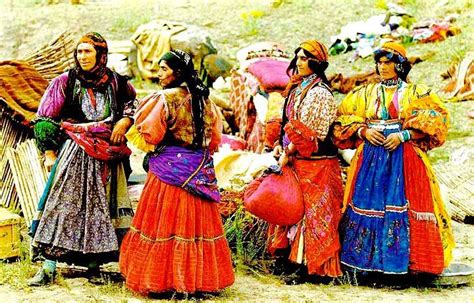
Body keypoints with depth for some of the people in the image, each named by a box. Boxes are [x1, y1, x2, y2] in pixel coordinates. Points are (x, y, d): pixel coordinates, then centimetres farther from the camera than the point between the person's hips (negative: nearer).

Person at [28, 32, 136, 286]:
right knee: (63, 204, -7)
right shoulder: (66, 82, 0)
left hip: (106, 156, 3)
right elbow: (46, 120, 2)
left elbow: (132, 104, 22)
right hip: (74, 154, -2)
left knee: (101, 207, 5)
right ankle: (48, 268, -5)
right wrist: (49, 153, -4)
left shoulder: (115, 82, 6)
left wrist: (124, 122, 1)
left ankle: (94, 264, 16)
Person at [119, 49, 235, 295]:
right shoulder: (203, 98, 6)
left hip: (170, 168, -6)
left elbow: (150, 134, -13)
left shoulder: (165, 98, -12)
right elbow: (215, 136, 11)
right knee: (195, 221, 10)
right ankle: (200, 277, 14)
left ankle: (161, 279, 4)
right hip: (199, 170, 6)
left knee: (165, 222, 1)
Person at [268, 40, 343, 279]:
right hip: (297, 162, 9)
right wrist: (280, 145, 4)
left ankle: (313, 266, 1)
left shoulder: (319, 93, -13)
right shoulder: (297, 89, 14)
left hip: (315, 164, -9)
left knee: (312, 212, -4)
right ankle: (293, 257, 18)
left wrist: (288, 153, -14)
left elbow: (309, 133, -17)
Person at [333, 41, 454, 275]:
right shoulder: (365, 93, 13)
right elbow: (344, 119, 13)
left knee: (401, 206, -8)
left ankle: (403, 259, -1)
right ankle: (369, 259, 5)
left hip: (404, 158, -3)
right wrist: (364, 131, -7)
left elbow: (435, 122, -3)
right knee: (369, 203, -2)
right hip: (371, 159, 3)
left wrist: (403, 135, -13)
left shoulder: (416, 93, 5)